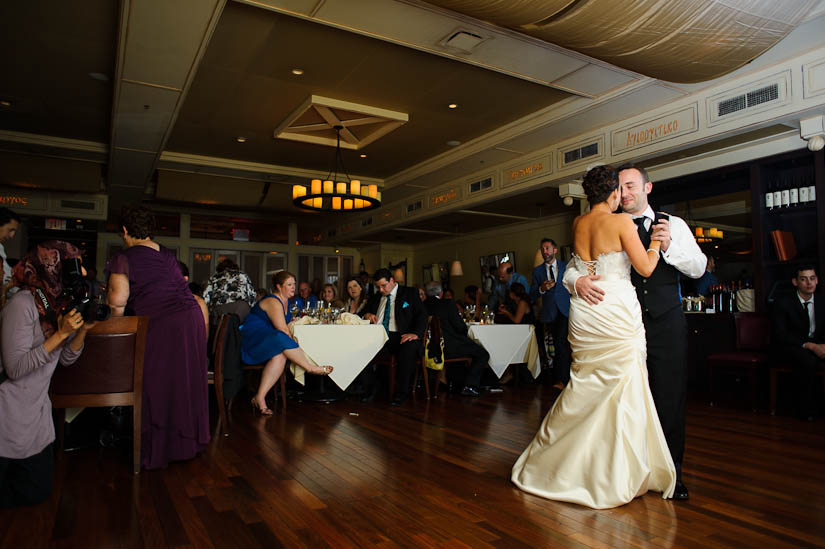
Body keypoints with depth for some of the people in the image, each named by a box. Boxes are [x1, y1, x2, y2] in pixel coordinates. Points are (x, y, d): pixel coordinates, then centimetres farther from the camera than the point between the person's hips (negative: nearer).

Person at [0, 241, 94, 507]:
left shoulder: (58, 304, 4)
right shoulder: (23, 304, -20)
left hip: (36, 409, 8)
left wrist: (83, 329, -8)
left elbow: (65, 359, 7)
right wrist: (60, 334, -25)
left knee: (38, 491, 11)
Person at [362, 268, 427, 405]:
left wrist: (415, 333, -22)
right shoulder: (376, 297, 22)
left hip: (401, 337, -4)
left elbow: (422, 315, -3)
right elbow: (366, 310, 32)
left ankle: (402, 393, -22)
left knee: (410, 349, -38)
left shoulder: (410, 293, 8)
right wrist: (367, 314, 4)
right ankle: (372, 388, -7)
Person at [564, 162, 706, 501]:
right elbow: (572, 266, 0)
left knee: (669, 399, 4)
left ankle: (671, 471, 22)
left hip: (666, 323, 0)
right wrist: (577, 281, -24)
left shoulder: (673, 225, 9)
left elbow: (698, 268, 1)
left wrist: (669, 246, -17)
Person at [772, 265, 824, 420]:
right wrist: (810, 345, -22)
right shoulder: (783, 304, -1)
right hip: (792, 347, -4)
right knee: (808, 360, -36)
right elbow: (780, 336, -10)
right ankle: (804, 410, -20)